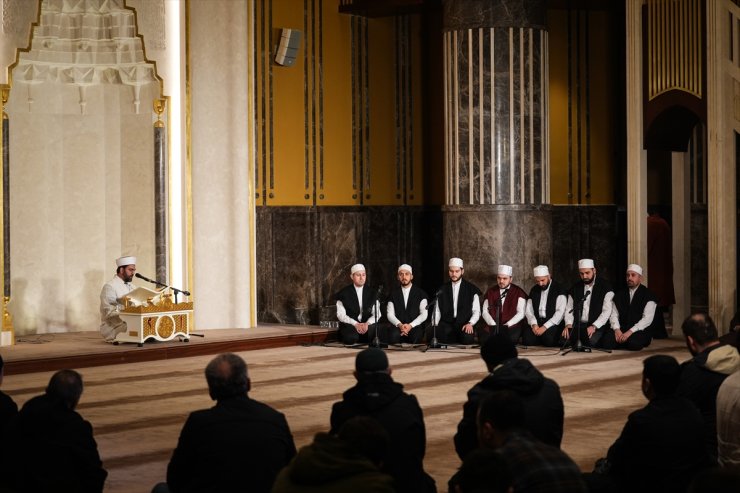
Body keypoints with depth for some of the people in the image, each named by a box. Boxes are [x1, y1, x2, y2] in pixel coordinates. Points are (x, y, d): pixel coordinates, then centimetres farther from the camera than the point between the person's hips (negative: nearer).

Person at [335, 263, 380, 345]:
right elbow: (341, 315, -3)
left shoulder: (371, 293, 13)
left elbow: (375, 314, 7)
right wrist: (355, 324, -18)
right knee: (351, 337, -36)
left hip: (367, 325, 2)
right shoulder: (344, 293, 4)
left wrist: (367, 323, -15)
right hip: (349, 325, -2)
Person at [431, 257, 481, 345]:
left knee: (467, 338, -37)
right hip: (445, 325, 2)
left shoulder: (472, 289, 8)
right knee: (432, 334, -31)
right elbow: (437, 311, 12)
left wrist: (470, 324, -13)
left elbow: (476, 311, 6)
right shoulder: (442, 290, 15)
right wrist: (434, 327, -5)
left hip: (464, 325, -2)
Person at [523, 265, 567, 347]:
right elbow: (528, 310, 13)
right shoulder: (534, 290, 16)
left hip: (552, 324, -4)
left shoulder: (559, 290, -2)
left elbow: (560, 312, -12)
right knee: (527, 337, -26)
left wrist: (545, 327, -20)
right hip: (537, 322, 4)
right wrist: (534, 324, -8)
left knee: (548, 338, -35)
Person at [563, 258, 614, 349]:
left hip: (597, 326, -4)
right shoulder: (575, 288, 15)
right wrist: (568, 324, -4)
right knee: (564, 339, -24)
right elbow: (569, 309, 15)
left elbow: (607, 311, -9)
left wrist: (594, 326, -20)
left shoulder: (605, 286, -1)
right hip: (577, 325, 4)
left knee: (591, 340, -36)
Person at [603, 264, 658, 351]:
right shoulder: (619, 294, 15)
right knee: (607, 340, -27)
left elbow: (647, 318, -11)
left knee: (633, 342, -36)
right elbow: (614, 314, 8)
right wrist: (617, 329, -13)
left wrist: (630, 332, -21)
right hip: (621, 330, 3)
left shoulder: (648, 295, -1)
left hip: (641, 331, -3)